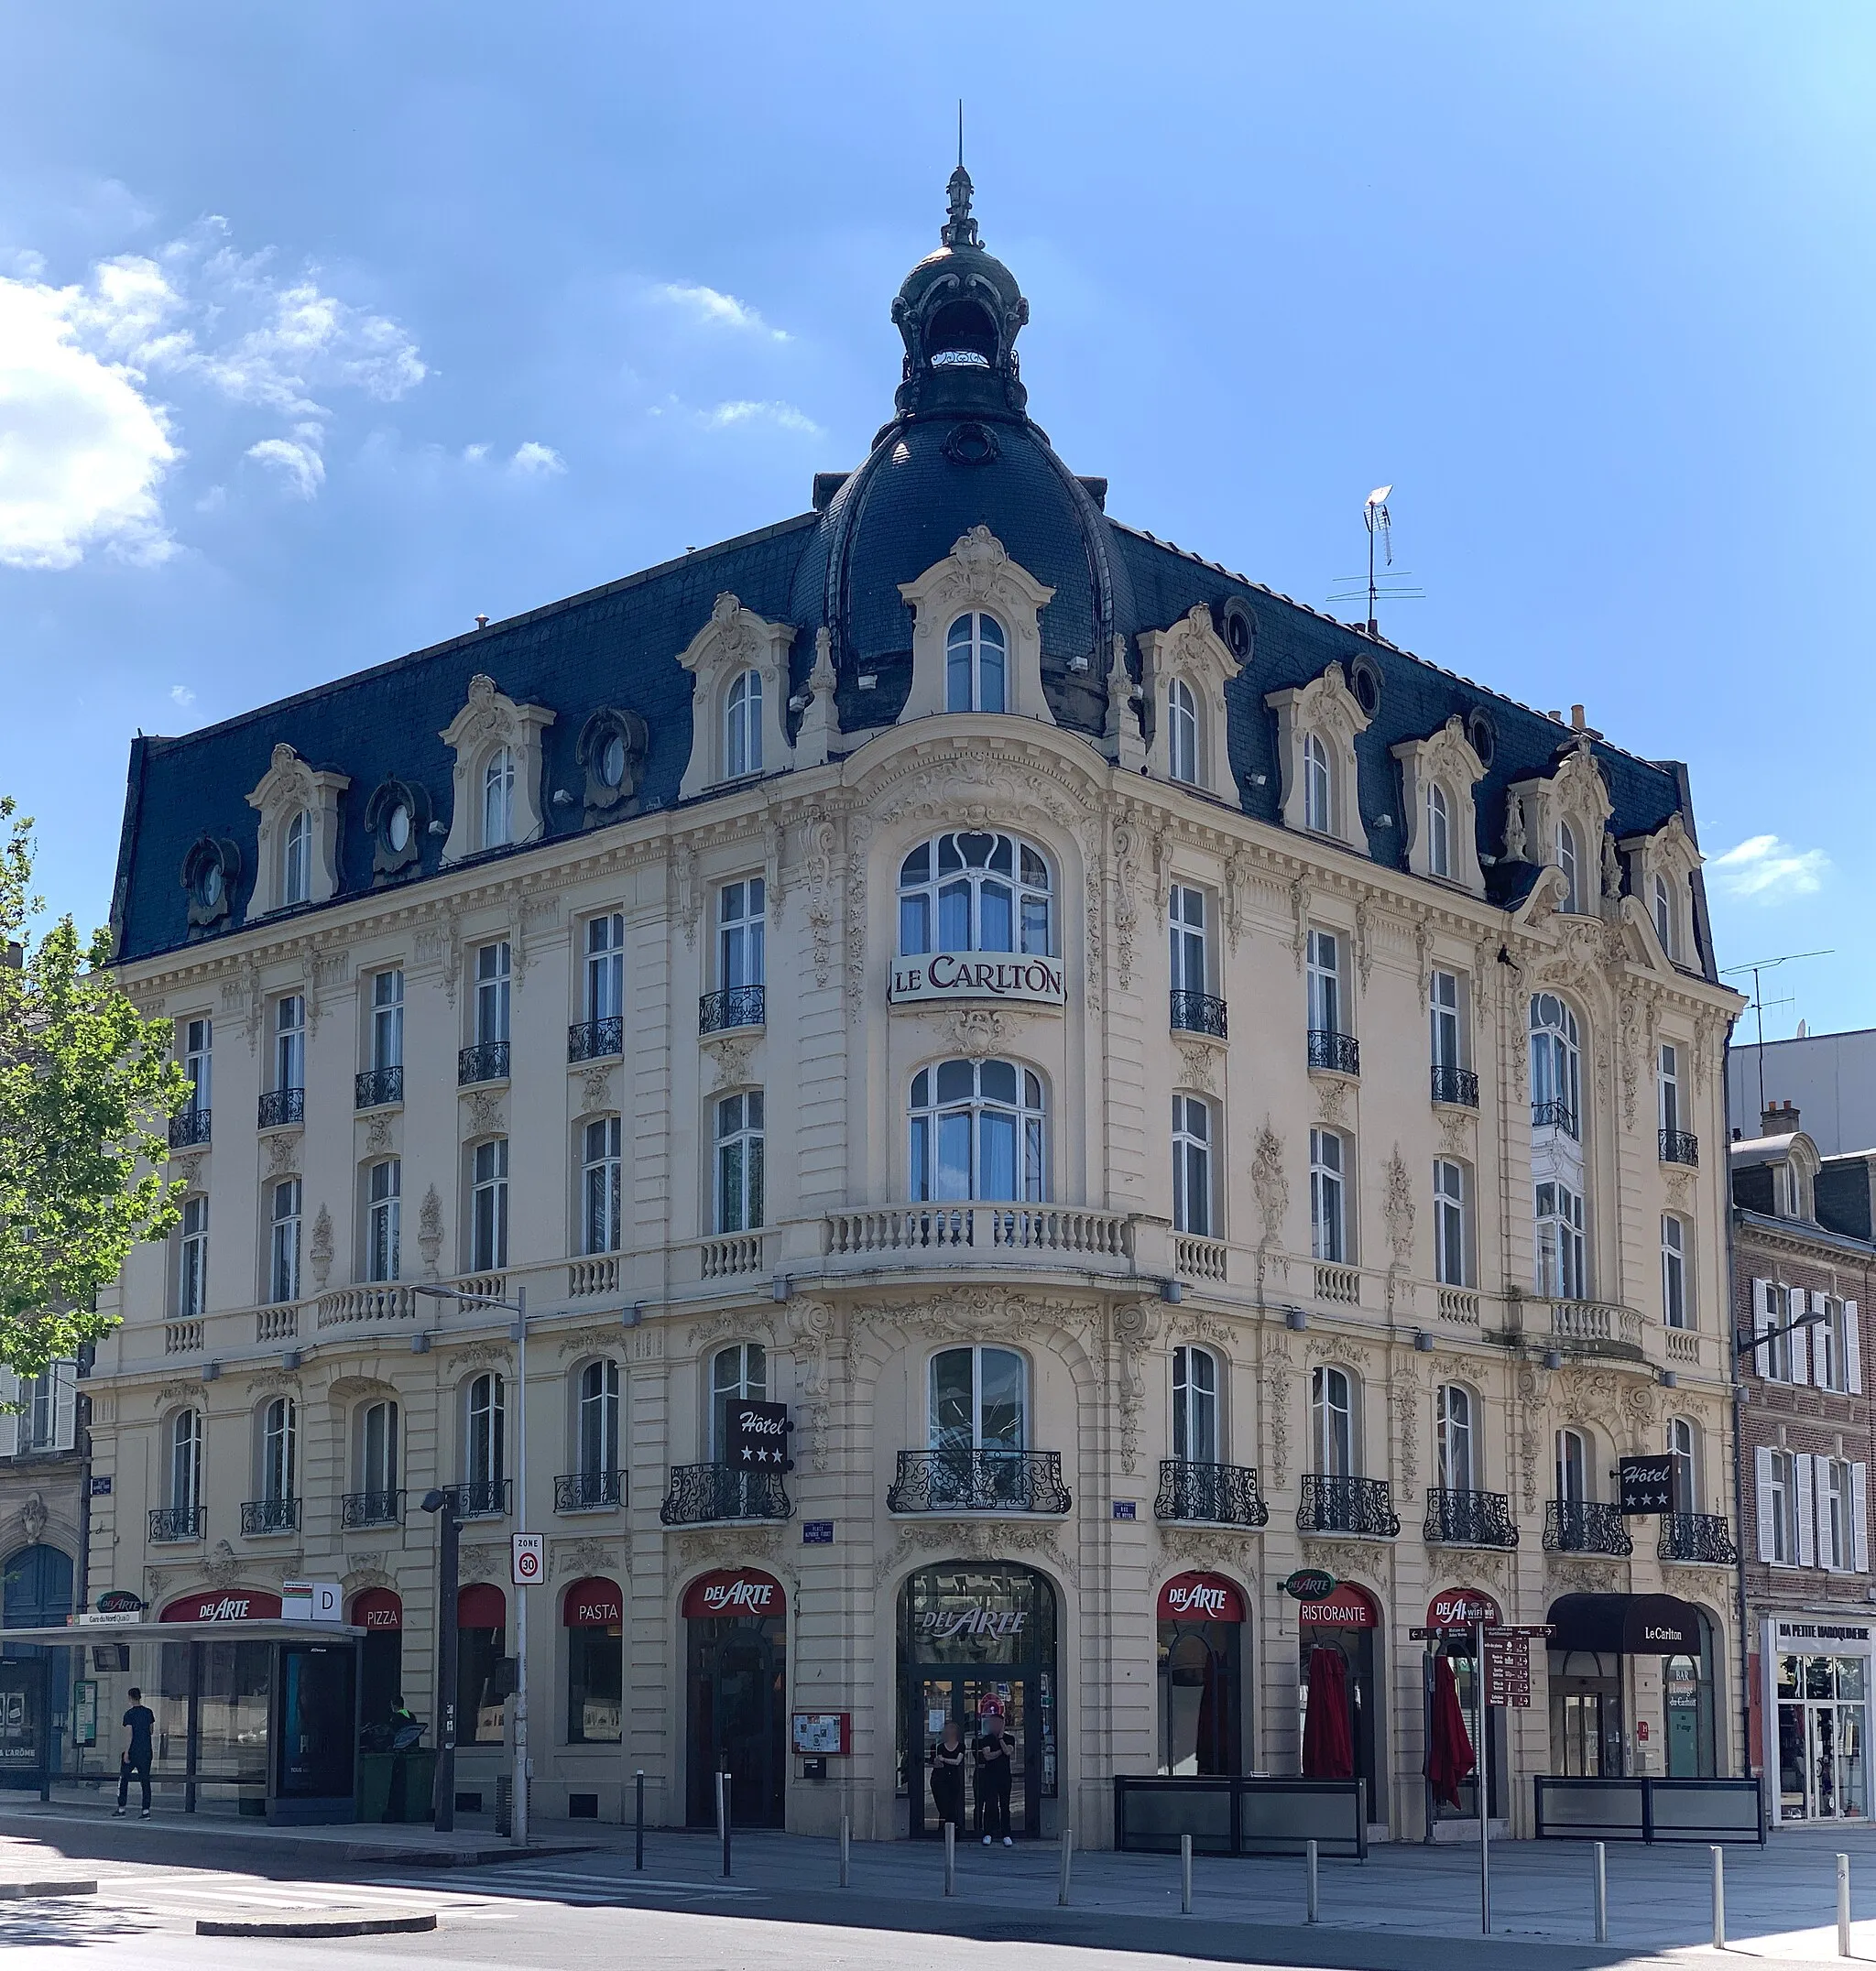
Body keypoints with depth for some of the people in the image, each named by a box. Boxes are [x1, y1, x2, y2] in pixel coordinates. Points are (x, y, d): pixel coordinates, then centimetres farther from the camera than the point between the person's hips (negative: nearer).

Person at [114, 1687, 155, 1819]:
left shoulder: (129, 1714, -11)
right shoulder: (149, 1712, 6)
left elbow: (129, 1734, -16)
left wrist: (126, 1752, -15)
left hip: (133, 1752, -5)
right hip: (146, 1751, 5)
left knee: (123, 1779, 7)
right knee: (145, 1780, 5)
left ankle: (121, 1809, 5)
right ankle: (146, 1811, 0)